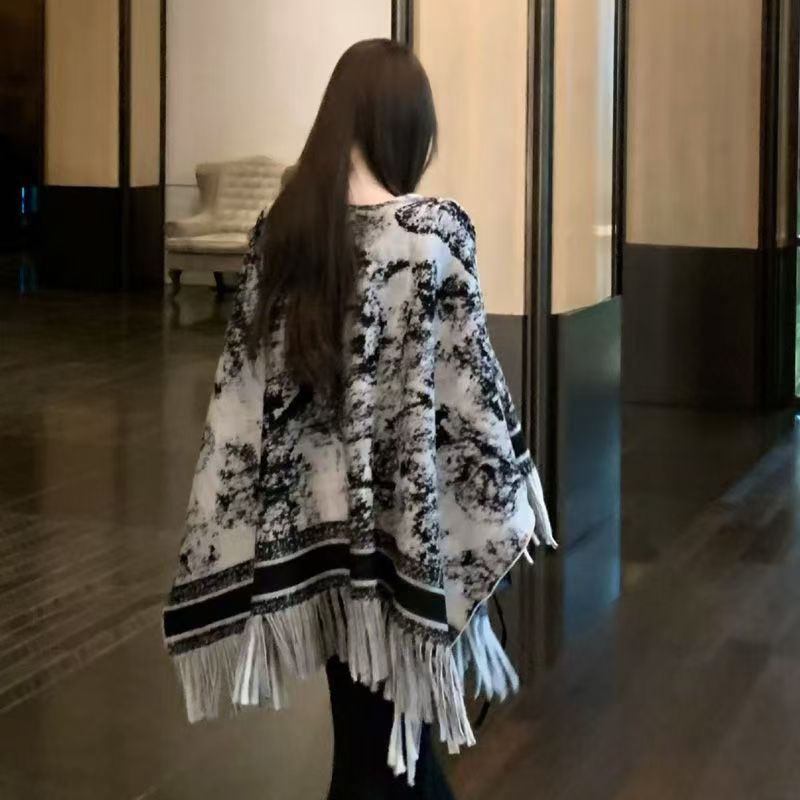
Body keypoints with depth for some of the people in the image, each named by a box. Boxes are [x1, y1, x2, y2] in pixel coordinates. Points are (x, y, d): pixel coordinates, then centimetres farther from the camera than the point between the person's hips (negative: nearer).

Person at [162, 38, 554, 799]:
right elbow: (469, 383, -11)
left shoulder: (282, 225, 0)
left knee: (371, 725, 18)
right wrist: (510, 498, 4)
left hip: (310, 510, 5)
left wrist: (234, 542, 9)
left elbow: (245, 381, 3)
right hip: (405, 518, -5)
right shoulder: (435, 233, -14)